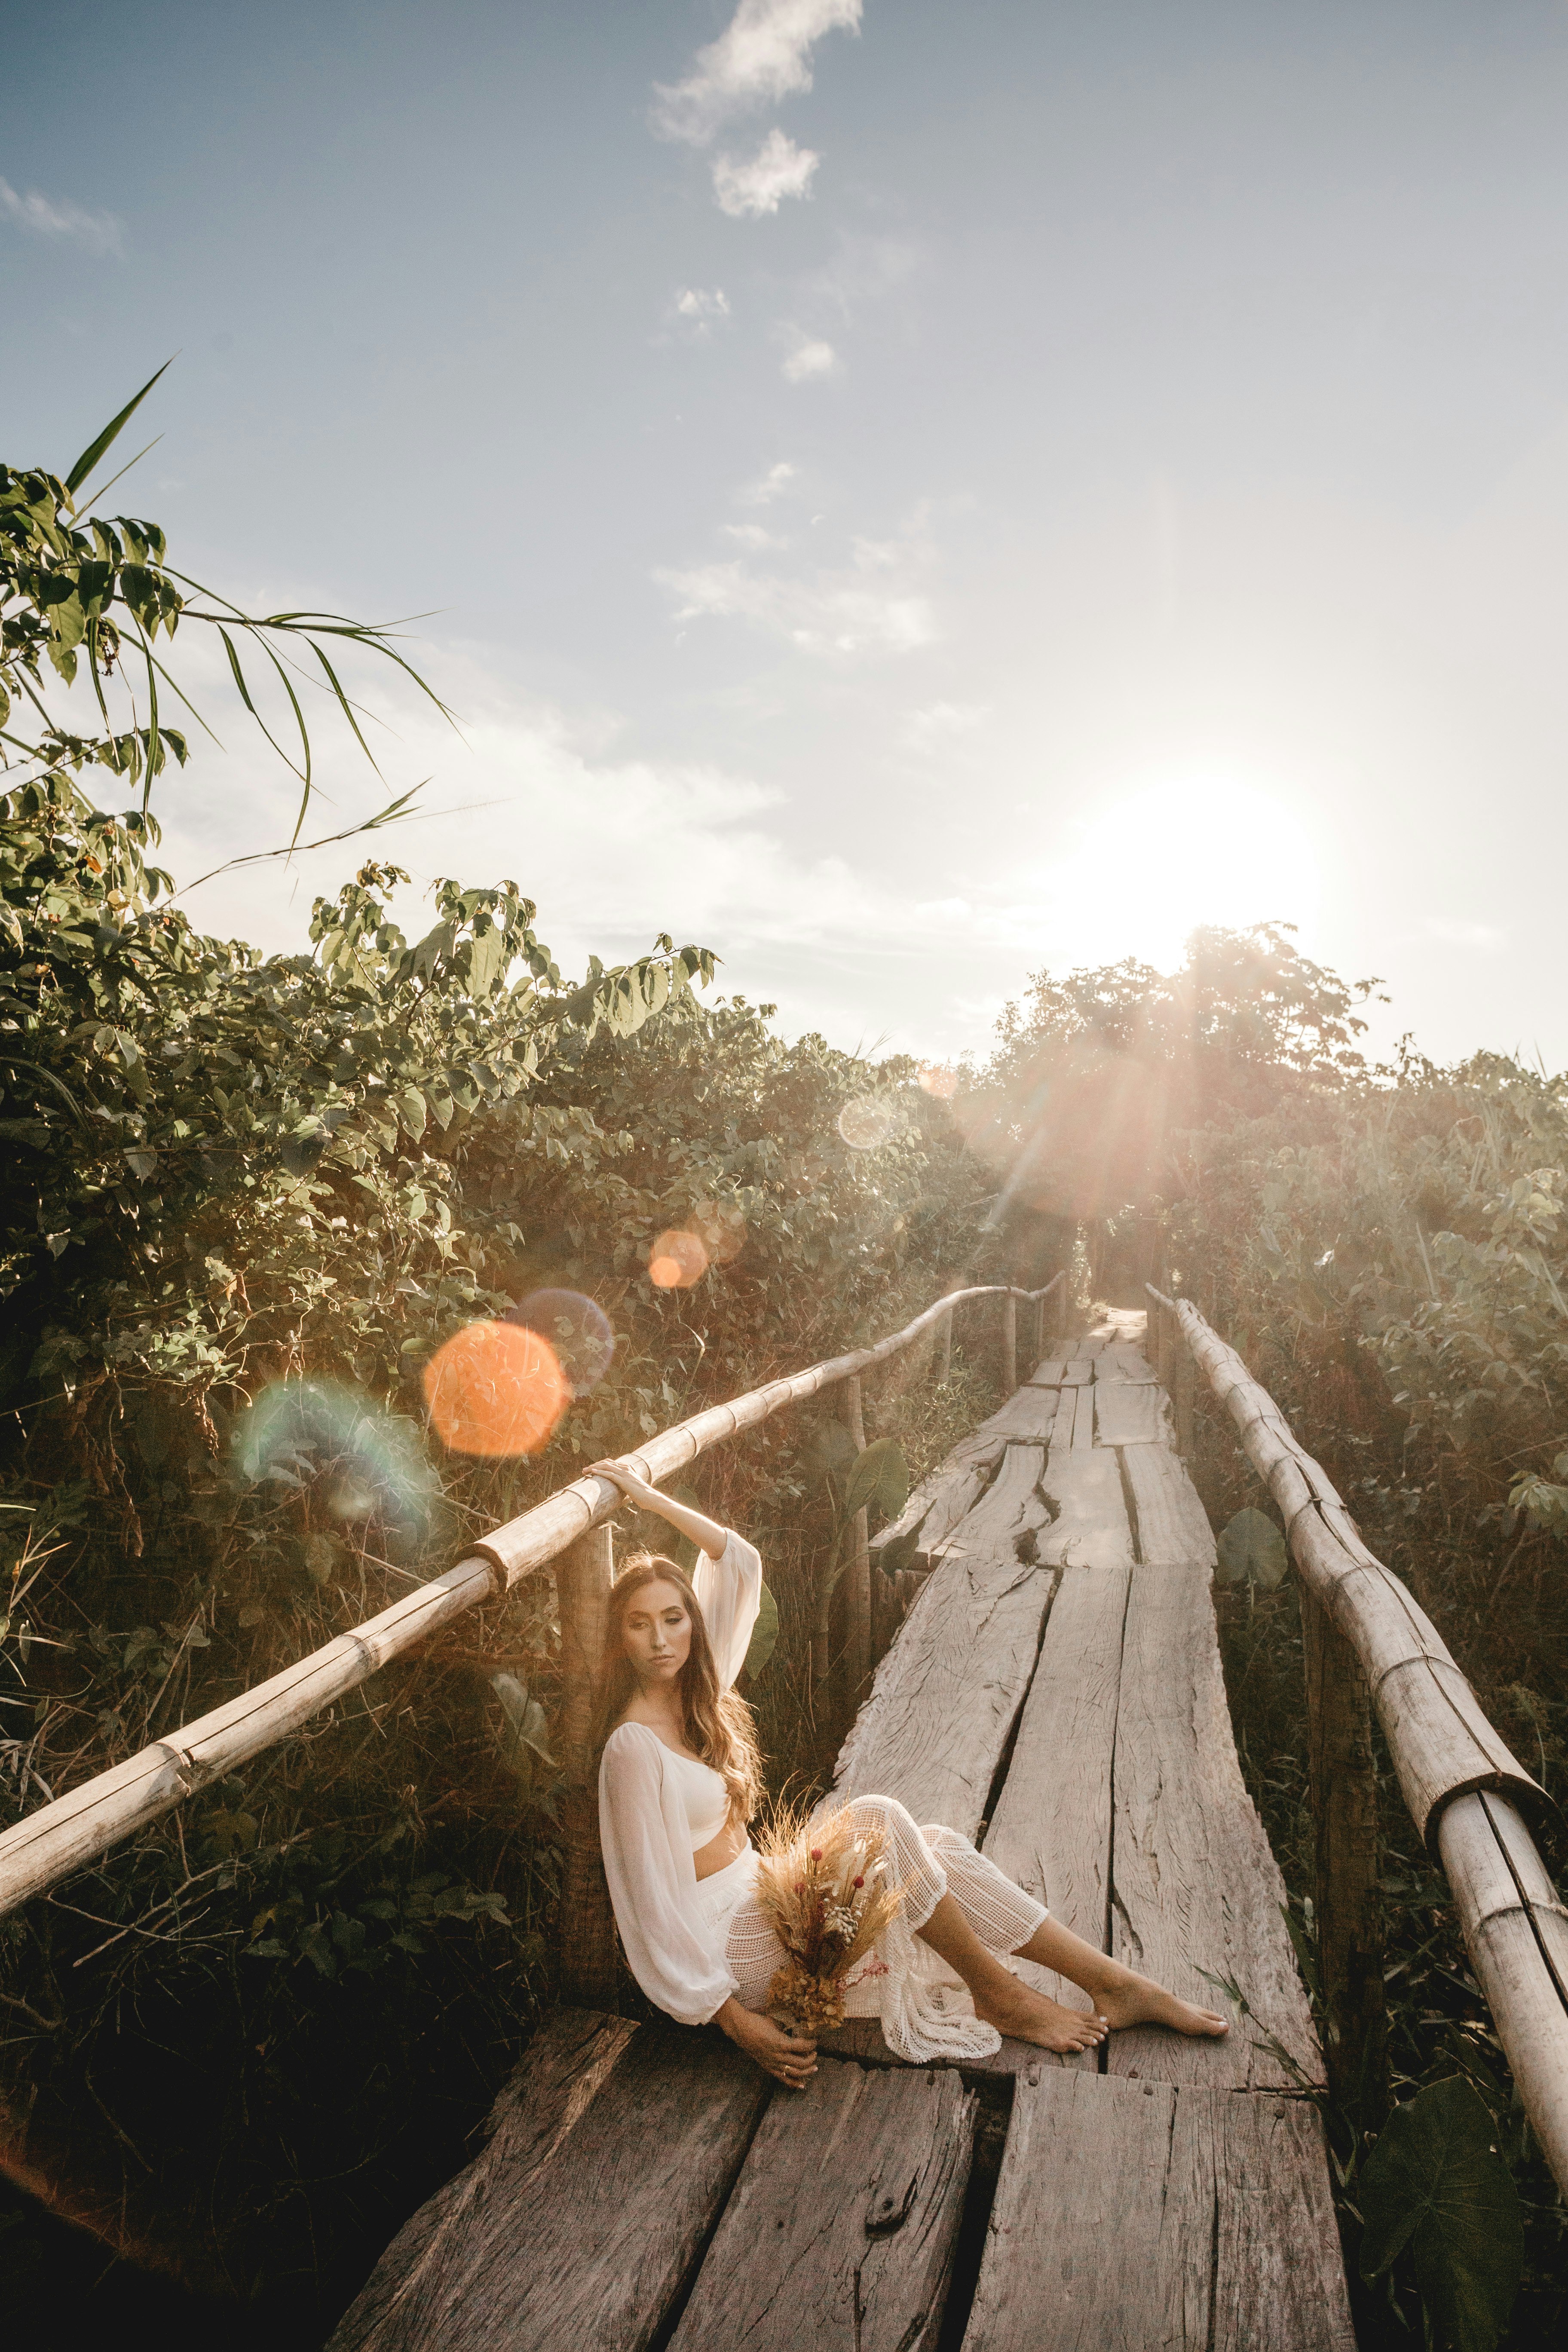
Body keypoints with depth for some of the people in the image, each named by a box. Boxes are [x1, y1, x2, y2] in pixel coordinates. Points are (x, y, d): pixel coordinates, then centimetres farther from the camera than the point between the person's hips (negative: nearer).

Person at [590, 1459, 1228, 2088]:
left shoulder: (694, 1692, 3)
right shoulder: (633, 1745, -21)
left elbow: (738, 1559, 8)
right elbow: (654, 1901, -20)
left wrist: (650, 1498, 3)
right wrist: (734, 2020, -21)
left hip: (755, 1902, 8)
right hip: (722, 1940, -8)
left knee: (935, 1844, -8)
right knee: (877, 1821, -24)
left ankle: (1116, 1985, -5)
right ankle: (999, 1996, -9)